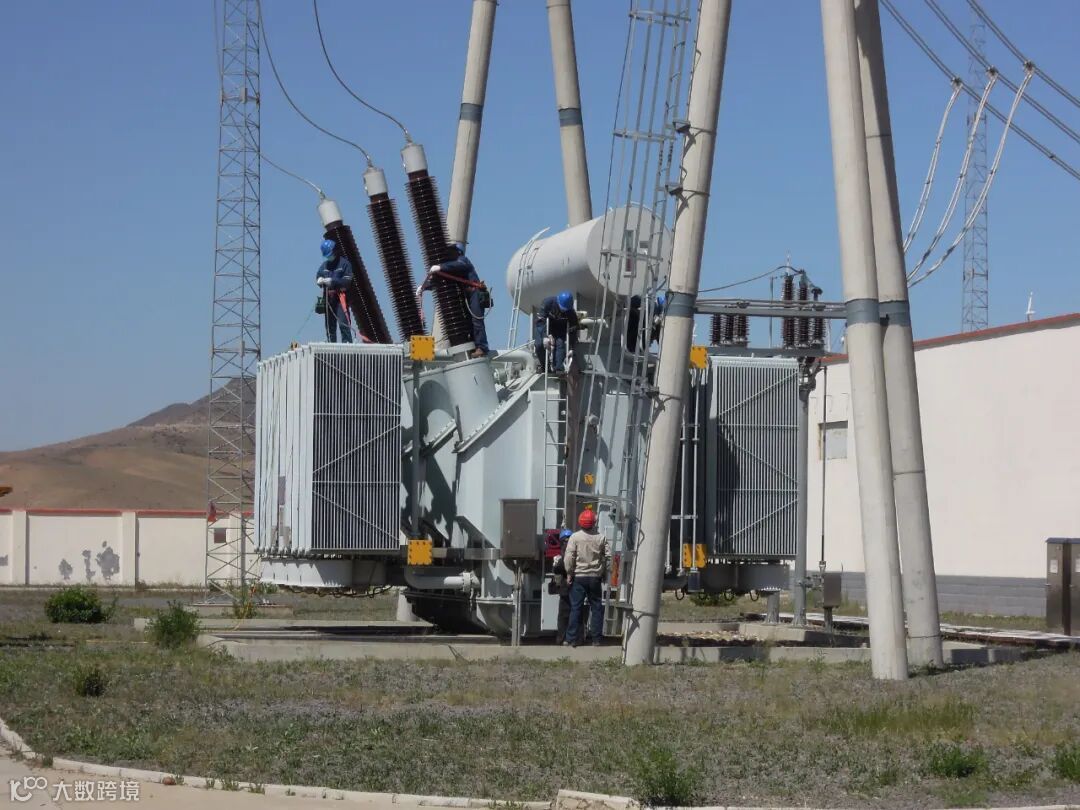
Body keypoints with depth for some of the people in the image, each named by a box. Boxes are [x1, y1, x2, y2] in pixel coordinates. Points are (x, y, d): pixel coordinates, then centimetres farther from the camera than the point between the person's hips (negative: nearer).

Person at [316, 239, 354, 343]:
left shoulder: (344, 263, -1)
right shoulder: (324, 265, 16)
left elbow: (347, 280, -9)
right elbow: (318, 277, 18)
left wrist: (332, 281, -18)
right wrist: (320, 280, -7)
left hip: (340, 297, -6)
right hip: (328, 298, 6)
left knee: (343, 323, -15)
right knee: (330, 325, 9)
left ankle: (347, 343, -16)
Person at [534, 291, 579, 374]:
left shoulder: (571, 313, -22)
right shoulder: (547, 303, -30)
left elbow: (573, 330, -18)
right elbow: (540, 321, -31)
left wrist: (571, 348, -23)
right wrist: (545, 337, -42)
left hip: (559, 328, 1)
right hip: (543, 325, -1)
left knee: (560, 344, -26)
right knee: (540, 344, -24)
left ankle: (558, 368, -28)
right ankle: (544, 367, -8)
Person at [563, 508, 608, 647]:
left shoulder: (575, 537, -8)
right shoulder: (601, 538, -1)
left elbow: (569, 557, -12)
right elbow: (606, 557, 2)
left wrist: (569, 573, -2)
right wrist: (603, 572, 14)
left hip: (579, 576, -1)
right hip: (595, 577, 1)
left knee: (576, 608, 3)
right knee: (596, 608, 9)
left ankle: (573, 639, 3)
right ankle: (596, 639, 10)